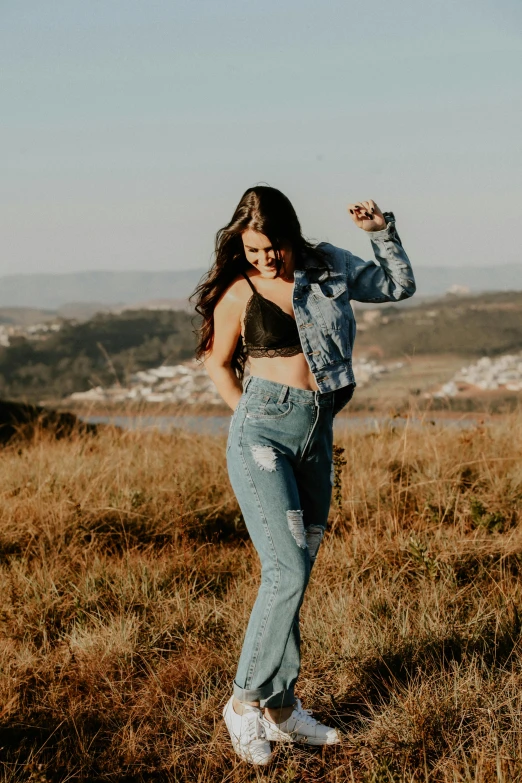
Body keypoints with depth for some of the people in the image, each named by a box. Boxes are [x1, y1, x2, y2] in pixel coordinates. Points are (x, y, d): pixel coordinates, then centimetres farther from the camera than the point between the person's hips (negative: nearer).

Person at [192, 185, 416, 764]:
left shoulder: (328, 268, 6)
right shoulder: (238, 293, -3)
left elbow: (399, 286, 19)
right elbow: (217, 361, 11)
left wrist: (382, 232, 6)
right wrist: (252, 415, 3)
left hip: (317, 435, 5)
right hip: (263, 434, -5)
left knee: (294, 573, 8)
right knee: (287, 570, -15)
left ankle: (280, 706, 15)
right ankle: (246, 700, -5)